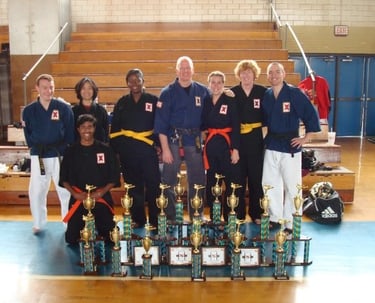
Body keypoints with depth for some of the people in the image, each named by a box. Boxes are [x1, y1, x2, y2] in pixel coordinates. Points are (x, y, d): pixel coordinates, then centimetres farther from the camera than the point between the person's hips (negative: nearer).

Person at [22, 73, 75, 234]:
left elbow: (70, 134, -3)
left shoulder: (64, 108, -4)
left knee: (66, 191, 5)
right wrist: (36, 147, -3)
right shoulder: (29, 110, 2)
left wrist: (61, 149, -11)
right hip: (38, 157, 2)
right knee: (36, 192, 11)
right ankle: (38, 223, 31)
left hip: (60, 156, -2)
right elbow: (28, 135, 9)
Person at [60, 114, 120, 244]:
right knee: (72, 239, -4)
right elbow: (64, 178, 7)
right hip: (78, 199, 1)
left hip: (102, 199, -1)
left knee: (109, 237, -6)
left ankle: (98, 227, 29)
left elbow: (114, 177, 3)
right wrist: (74, 194, -9)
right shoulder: (71, 151, 4)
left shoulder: (106, 150, 1)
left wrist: (102, 191, -12)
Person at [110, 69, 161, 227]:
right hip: (127, 150, 3)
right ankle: (137, 219, 23)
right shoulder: (122, 103, 8)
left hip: (147, 148, -2)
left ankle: (155, 220, 8)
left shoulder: (153, 100, 2)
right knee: (133, 186, 10)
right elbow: (115, 128, 9)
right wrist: (115, 149, 4)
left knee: (153, 184, -3)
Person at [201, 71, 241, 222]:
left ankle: (230, 217, 10)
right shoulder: (205, 101, 8)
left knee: (231, 182, -2)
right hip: (210, 145, 4)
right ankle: (214, 217, 20)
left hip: (227, 144, -3)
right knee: (211, 183, 9)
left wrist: (235, 149, -12)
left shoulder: (230, 101, -3)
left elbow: (236, 126, -7)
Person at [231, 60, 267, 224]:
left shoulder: (263, 92, 2)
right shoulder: (232, 93, 4)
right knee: (238, 178, 4)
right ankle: (238, 214, 14)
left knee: (256, 177, 5)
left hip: (256, 139, 0)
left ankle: (256, 214, 18)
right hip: (237, 139, 0)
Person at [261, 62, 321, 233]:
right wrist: (265, 135, 8)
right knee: (270, 184, 12)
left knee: (292, 186, -2)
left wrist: (306, 138, -9)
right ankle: (275, 218, 27)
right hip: (271, 144, 6)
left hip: (290, 144, -5)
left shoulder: (294, 93, -10)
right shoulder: (266, 95, 5)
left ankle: (291, 224, 9)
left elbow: (311, 115, -9)